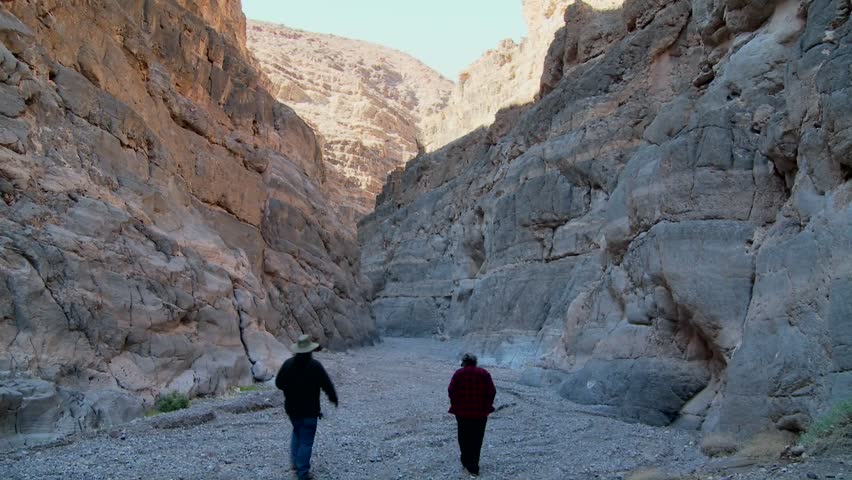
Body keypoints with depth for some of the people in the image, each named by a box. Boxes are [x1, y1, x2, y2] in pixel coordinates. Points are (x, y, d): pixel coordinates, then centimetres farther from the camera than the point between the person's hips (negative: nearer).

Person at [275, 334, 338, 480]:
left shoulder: (288, 364, -5)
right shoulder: (315, 365, -17)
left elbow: (278, 383, 3)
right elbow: (327, 384, -12)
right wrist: (333, 397, 6)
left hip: (292, 408, 5)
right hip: (309, 409, -5)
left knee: (297, 432, 27)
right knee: (306, 440, 3)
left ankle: (295, 461, 28)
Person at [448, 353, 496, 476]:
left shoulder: (458, 373, -2)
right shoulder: (484, 373, 1)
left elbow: (451, 391, -7)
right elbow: (492, 391, -3)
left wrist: (455, 406, 3)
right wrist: (487, 407, 7)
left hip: (462, 412, 0)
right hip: (480, 412, 1)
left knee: (464, 439, 15)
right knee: (477, 440, 9)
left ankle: (466, 463, 22)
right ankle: (473, 467, 9)